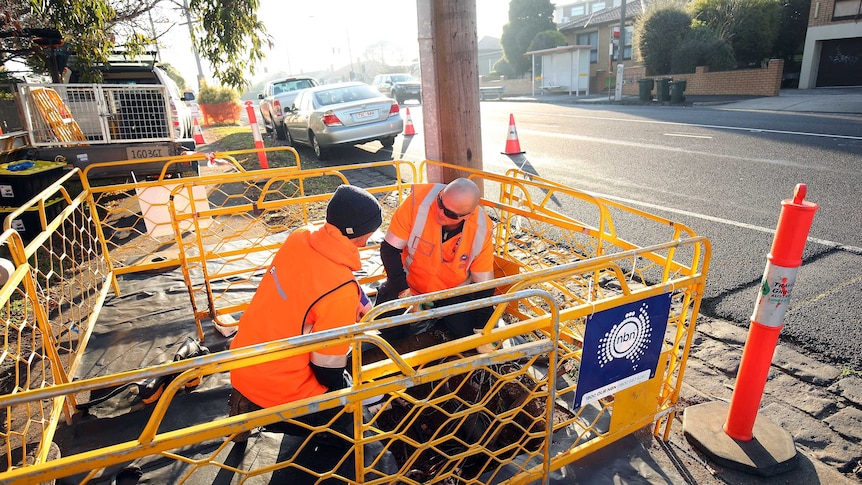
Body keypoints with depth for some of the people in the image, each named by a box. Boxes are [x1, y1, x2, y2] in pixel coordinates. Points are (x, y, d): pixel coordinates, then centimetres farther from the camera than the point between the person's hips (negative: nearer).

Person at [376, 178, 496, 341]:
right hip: (410, 283, -1)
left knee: (467, 334, -7)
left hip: (453, 292, 1)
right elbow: (390, 249, -20)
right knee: (388, 331, -11)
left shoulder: (481, 230, -25)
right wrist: (405, 293, -24)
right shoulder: (420, 200, -31)